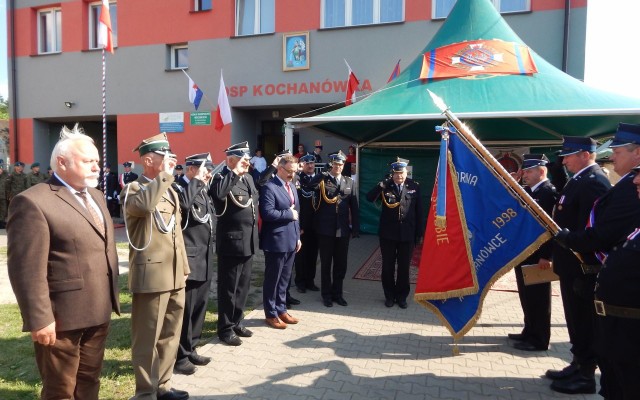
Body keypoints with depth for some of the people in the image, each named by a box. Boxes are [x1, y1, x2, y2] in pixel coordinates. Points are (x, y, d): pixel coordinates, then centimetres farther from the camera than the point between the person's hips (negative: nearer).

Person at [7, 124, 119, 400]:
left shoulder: (95, 196, 12)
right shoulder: (33, 202, -15)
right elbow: (27, 269, -19)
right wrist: (40, 319, -20)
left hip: (98, 313, 8)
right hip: (61, 318, -7)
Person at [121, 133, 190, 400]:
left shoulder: (170, 190, 17)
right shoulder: (133, 189, -7)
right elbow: (145, 204, -34)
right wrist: (165, 175, -23)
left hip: (174, 275, 8)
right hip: (151, 275, -8)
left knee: (170, 335, 16)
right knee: (147, 337, 3)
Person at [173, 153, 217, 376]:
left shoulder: (203, 191, 16)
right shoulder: (178, 188, -10)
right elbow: (184, 204, -32)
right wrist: (197, 181, -22)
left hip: (205, 258, 8)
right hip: (189, 258, -8)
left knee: (199, 306, 15)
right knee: (185, 308, -1)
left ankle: (190, 349, 28)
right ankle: (180, 356, 12)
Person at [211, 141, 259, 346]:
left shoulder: (248, 178, 12)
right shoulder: (222, 178, -13)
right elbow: (217, 193, -37)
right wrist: (235, 173, -29)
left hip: (248, 242, 8)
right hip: (231, 242, -8)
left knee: (243, 286, 17)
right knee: (228, 288, 5)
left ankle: (237, 322, 32)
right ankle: (225, 328, 18)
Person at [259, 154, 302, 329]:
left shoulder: (292, 187, 15)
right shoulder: (269, 187, -13)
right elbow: (267, 213, -25)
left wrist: (298, 236, 14)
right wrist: (289, 213, -16)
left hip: (291, 240, 8)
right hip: (276, 241, -8)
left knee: (284, 278, 17)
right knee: (272, 279, 6)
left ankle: (281, 309, 30)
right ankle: (270, 314, 19)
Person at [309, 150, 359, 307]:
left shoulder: (349, 182, 8)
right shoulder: (322, 180, -1)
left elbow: (354, 206, 7)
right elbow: (310, 187, -24)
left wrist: (356, 228, 3)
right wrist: (325, 174, -30)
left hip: (343, 230, 3)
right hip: (326, 229, -3)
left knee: (341, 264, 11)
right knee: (326, 264, 8)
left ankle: (337, 293, 26)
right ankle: (326, 294, 22)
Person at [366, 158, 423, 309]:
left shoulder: (414, 186, -1)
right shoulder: (385, 185, -1)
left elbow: (419, 211, 2)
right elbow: (369, 198, -12)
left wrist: (420, 233, 1)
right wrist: (380, 186, -27)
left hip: (407, 234, 0)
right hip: (388, 233, 0)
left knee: (404, 267, 11)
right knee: (388, 266, 10)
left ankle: (402, 296, 27)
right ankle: (389, 295, 27)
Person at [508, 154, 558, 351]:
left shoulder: (550, 192, -15)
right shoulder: (526, 192, 12)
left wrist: (546, 256, -21)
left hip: (538, 255, -8)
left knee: (538, 297, 2)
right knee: (527, 295, 17)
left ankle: (539, 339, 13)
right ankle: (530, 332, 30)